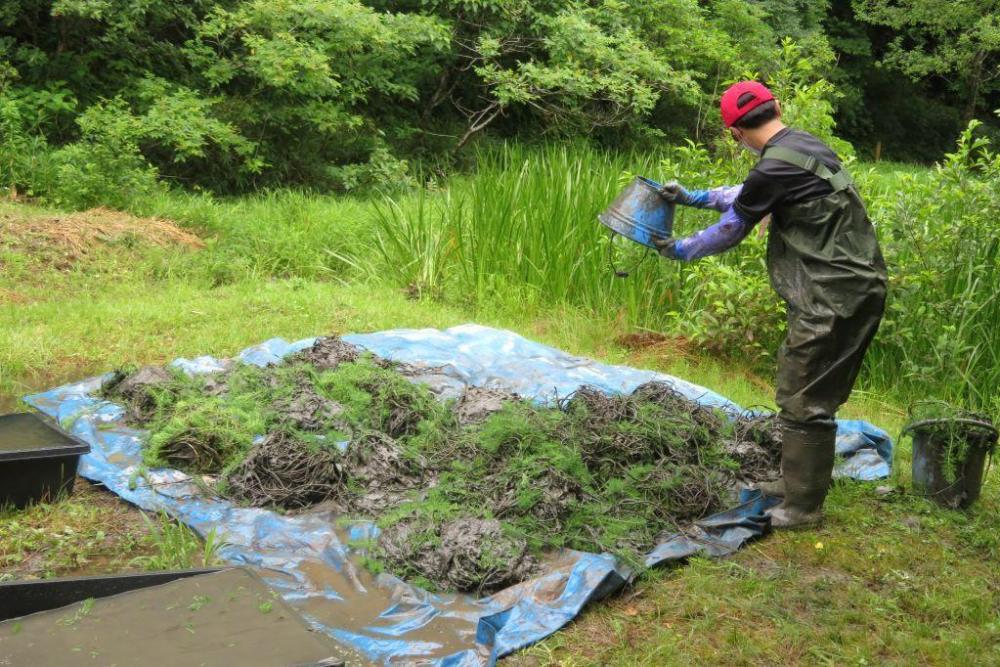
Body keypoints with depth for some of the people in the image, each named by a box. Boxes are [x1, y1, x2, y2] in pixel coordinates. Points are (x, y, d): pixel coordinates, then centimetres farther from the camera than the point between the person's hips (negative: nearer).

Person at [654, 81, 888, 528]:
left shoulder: (774, 168, -17)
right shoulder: (807, 147, 12)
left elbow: (729, 232, -4)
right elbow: (749, 195, 27)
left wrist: (680, 250, 12)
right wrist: (693, 197, 29)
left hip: (833, 300, -10)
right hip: (859, 288, 10)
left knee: (805, 402, 0)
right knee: (803, 391, 20)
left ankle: (804, 504, 10)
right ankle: (796, 481, 32)